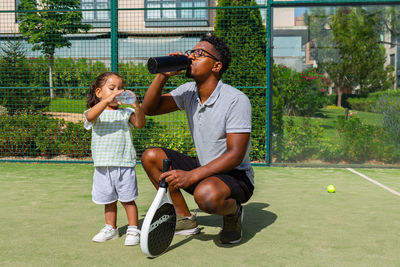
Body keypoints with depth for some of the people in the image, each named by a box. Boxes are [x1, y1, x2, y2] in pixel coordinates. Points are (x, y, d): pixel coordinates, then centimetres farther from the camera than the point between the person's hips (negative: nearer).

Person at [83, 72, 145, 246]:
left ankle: (133, 230, 15)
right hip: (103, 166, 1)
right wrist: (107, 100, -34)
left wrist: (137, 107, -29)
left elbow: (140, 124, -12)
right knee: (108, 200, 15)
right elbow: (91, 116, -23)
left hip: (124, 164, -1)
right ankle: (111, 229, 31)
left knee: (127, 199, 4)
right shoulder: (96, 112, 2)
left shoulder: (126, 113, 5)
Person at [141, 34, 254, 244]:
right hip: (203, 170, 7)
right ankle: (185, 219, 5)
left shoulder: (236, 100, -20)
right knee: (151, 156, -6)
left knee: (206, 195, -39)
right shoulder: (188, 92, 1)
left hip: (236, 176, -7)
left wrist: (191, 176, -34)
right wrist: (164, 75, -17)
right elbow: (148, 108, -2)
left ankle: (233, 212, -1)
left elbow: (235, 155, -26)